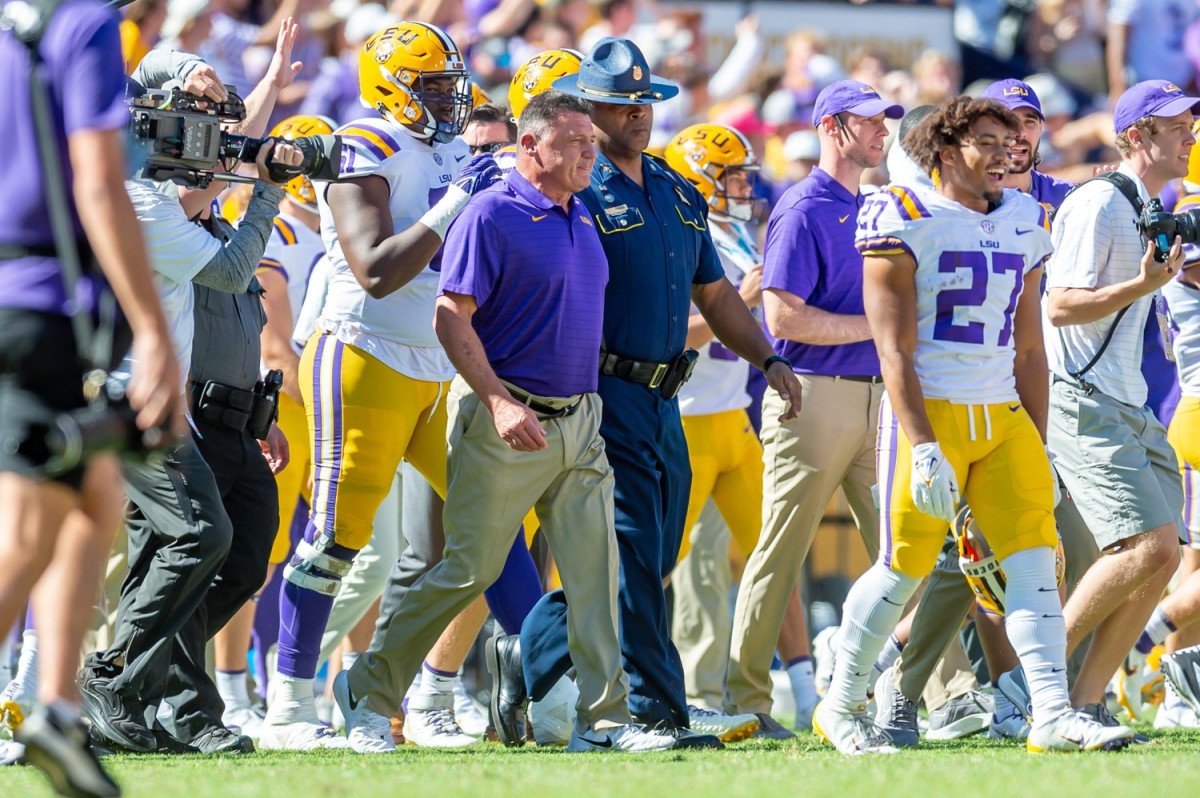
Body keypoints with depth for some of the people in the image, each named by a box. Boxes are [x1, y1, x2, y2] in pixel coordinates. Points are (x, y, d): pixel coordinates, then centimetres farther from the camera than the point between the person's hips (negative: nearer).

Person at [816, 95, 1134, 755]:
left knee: (1035, 560, -6)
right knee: (905, 567, -3)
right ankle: (841, 705, 15)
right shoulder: (904, 223, -8)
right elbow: (894, 350, -12)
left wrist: (1037, 447, 14)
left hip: (1003, 418, 6)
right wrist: (924, 447, -20)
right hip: (929, 414, -6)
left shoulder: (1023, 223, 13)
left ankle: (1053, 716, -9)